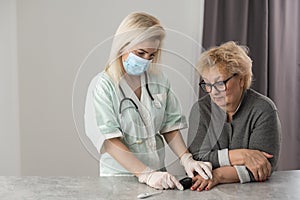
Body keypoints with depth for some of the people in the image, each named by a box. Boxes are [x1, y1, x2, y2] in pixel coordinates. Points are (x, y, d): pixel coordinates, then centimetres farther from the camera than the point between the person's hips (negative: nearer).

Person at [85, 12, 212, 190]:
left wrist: (187, 159, -4)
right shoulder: (103, 85, -7)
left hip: (159, 174, 3)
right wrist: (147, 175, -20)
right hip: (119, 176, -2)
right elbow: (110, 141, -12)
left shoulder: (159, 79, 6)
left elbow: (170, 126, 10)